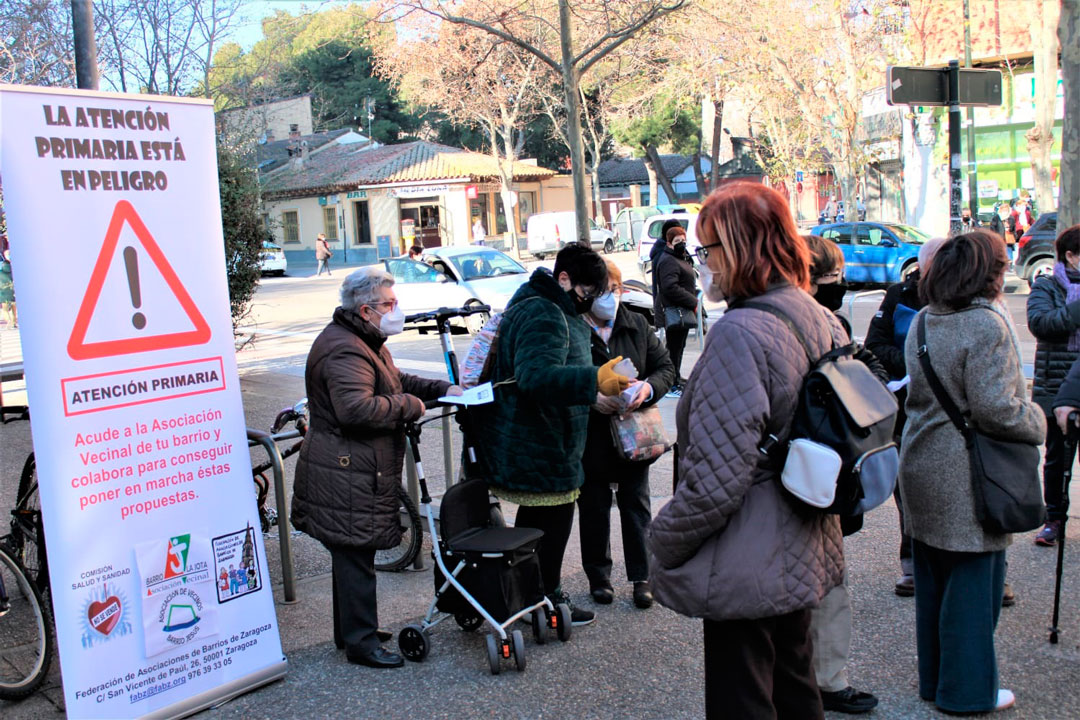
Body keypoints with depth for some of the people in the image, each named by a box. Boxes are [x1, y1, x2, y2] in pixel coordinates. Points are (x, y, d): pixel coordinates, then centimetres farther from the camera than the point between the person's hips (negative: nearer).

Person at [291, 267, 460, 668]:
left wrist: (441, 389, 13)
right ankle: (361, 643, 7)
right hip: (346, 477, -11)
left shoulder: (365, 342, 17)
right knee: (355, 557, -3)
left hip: (358, 473, 11)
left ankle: (350, 631, 31)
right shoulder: (344, 350, -21)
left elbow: (395, 380, 27)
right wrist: (410, 406, -20)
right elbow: (357, 408, -32)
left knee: (353, 556, 19)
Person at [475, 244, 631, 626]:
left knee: (535, 519, 20)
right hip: (539, 448, -11)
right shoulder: (543, 316, -22)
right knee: (552, 521, 1)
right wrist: (595, 380, -45)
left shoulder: (553, 309, 15)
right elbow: (536, 376, -38)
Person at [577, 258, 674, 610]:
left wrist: (648, 388, -15)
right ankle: (598, 575, 27)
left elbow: (665, 366, 6)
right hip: (591, 438, -3)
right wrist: (590, 397, -24)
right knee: (594, 508, 11)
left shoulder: (637, 326, 3)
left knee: (636, 505, 10)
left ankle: (641, 576, 22)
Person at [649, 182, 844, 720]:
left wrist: (663, 542, -11)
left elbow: (715, 477, -25)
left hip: (746, 568, -9)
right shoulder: (820, 319, 6)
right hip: (803, 554, 9)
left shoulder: (741, 332, -23)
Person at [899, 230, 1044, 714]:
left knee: (932, 579, 17)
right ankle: (967, 692, 16)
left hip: (922, 467, 8)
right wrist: (1037, 422, -3)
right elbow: (995, 409, -22)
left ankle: (933, 678, 30)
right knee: (973, 581, 4)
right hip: (967, 478, -8)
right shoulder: (987, 324, -18)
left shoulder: (922, 321, 8)